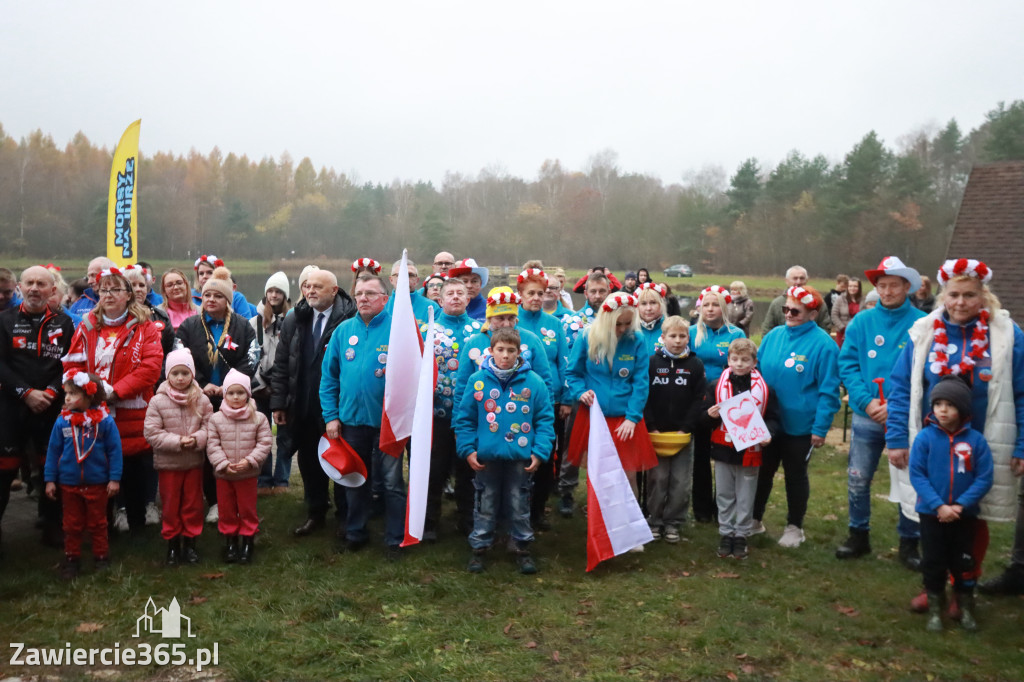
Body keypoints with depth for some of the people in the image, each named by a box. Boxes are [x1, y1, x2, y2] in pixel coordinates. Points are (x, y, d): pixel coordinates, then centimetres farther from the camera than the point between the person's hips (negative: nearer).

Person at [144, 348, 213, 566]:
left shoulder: (202, 400, -4)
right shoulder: (158, 401, -9)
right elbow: (152, 433, -12)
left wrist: (196, 439, -21)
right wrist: (177, 441, -19)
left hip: (195, 461, 1)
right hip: (167, 462, -1)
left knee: (193, 504, 11)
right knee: (170, 505, 10)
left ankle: (190, 542, 25)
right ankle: (172, 544, 24)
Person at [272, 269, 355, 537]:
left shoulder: (350, 319, -13)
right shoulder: (294, 320, 6)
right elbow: (281, 364, 9)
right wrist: (278, 403, 5)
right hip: (303, 407, 5)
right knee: (308, 461, 14)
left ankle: (344, 515, 25)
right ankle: (315, 512, 31)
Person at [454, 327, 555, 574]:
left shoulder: (534, 382, -6)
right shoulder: (477, 380, -4)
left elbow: (545, 419, -2)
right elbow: (464, 418, 1)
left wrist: (540, 451, -9)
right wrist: (467, 449, -6)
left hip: (520, 457, 0)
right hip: (486, 457, 1)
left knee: (519, 506, 13)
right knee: (485, 506, 14)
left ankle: (523, 549, 29)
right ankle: (479, 549, 29)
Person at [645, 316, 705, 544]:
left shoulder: (695, 365, 2)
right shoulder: (652, 362, 1)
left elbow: (698, 399, -2)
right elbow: (644, 397, -3)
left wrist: (686, 428, -10)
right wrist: (651, 428, -10)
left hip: (684, 433, 1)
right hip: (656, 432, -1)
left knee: (681, 481, 3)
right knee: (657, 478, 4)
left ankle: (673, 522, 17)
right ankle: (654, 521, 17)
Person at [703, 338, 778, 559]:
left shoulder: (764, 388, -1)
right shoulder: (717, 386, 1)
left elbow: (772, 417, 2)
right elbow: (705, 414, 5)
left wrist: (767, 434, -16)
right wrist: (710, 415, -17)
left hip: (750, 452, -1)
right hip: (723, 450, 1)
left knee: (746, 498, 9)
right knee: (725, 496, 12)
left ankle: (742, 535, 22)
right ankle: (725, 533, 24)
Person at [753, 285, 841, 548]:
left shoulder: (823, 344, -14)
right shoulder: (773, 336, 1)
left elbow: (828, 391, -13)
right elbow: (757, 373, 9)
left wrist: (820, 428, -15)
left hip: (800, 426, -4)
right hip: (766, 421, 5)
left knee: (795, 475, 12)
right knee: (762, 471, 16)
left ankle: (794, 527, 30)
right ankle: (754, 519, 33)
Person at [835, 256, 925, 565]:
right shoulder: (861, 322, 0)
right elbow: (847, 365, -2)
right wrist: (867, 401, -15)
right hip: (866, 416, 2)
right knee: (857, 480, 10)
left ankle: (909, 543, 26)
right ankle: (859, 536, 28)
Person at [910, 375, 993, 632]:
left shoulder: (976, 440, -10)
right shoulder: (924, 437, -12)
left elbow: (984, 478, -8)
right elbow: (917, 475, -11)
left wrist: (960, 505, -16)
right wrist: (938, 506, -17)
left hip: (965, 514, 1)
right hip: (931, 513, 0)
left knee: (963, 562, 14)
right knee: (933, 562, 10)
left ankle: (966, 609, 31)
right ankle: (935, 609, 25)